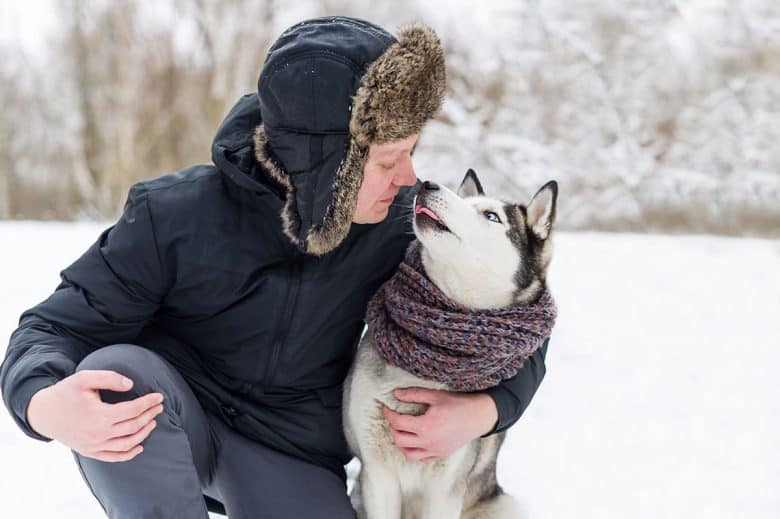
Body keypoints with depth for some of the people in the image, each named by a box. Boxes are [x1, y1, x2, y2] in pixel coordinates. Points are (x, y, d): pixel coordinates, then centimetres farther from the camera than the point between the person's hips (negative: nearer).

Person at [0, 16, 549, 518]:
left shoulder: (401, 220, -15)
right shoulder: (178, 215, -20)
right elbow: (55, 328, -17)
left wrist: (483, 411, -24)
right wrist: (45, 405, -41)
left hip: (296, 461, 2)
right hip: (174, 430, -2)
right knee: (120, 369, -35)